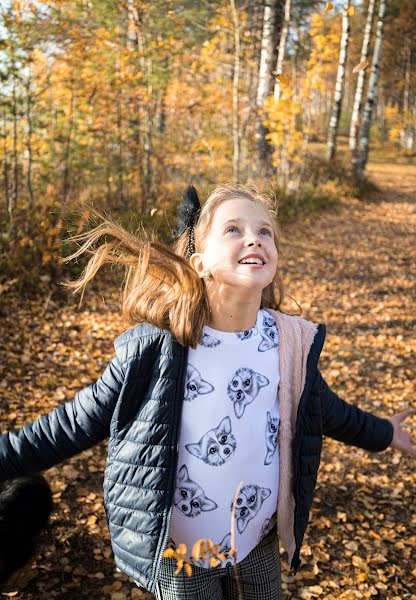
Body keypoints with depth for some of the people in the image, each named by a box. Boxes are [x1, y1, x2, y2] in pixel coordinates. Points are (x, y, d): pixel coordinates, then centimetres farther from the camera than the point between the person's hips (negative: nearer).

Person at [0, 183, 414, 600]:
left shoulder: (292, 343, -10)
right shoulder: (156, 347, -20)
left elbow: (326, 410, 9)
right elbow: (80, 421, -11)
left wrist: (382, 433, 24)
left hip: (260, 548, 3)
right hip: (180, 554, -3)